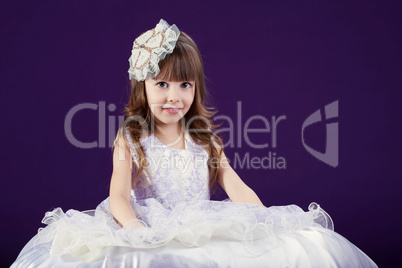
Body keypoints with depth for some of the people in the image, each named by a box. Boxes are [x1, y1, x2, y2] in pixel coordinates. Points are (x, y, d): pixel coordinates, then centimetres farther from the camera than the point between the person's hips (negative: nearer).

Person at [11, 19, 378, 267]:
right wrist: (139, 230, -27)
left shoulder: (205, 140, 12)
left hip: (207, 233, 3)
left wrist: (269, 223, -7)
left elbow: (236, 189, 8)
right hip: (150, 235, -2)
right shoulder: (131, 140, 4)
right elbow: (118, 196, -7)